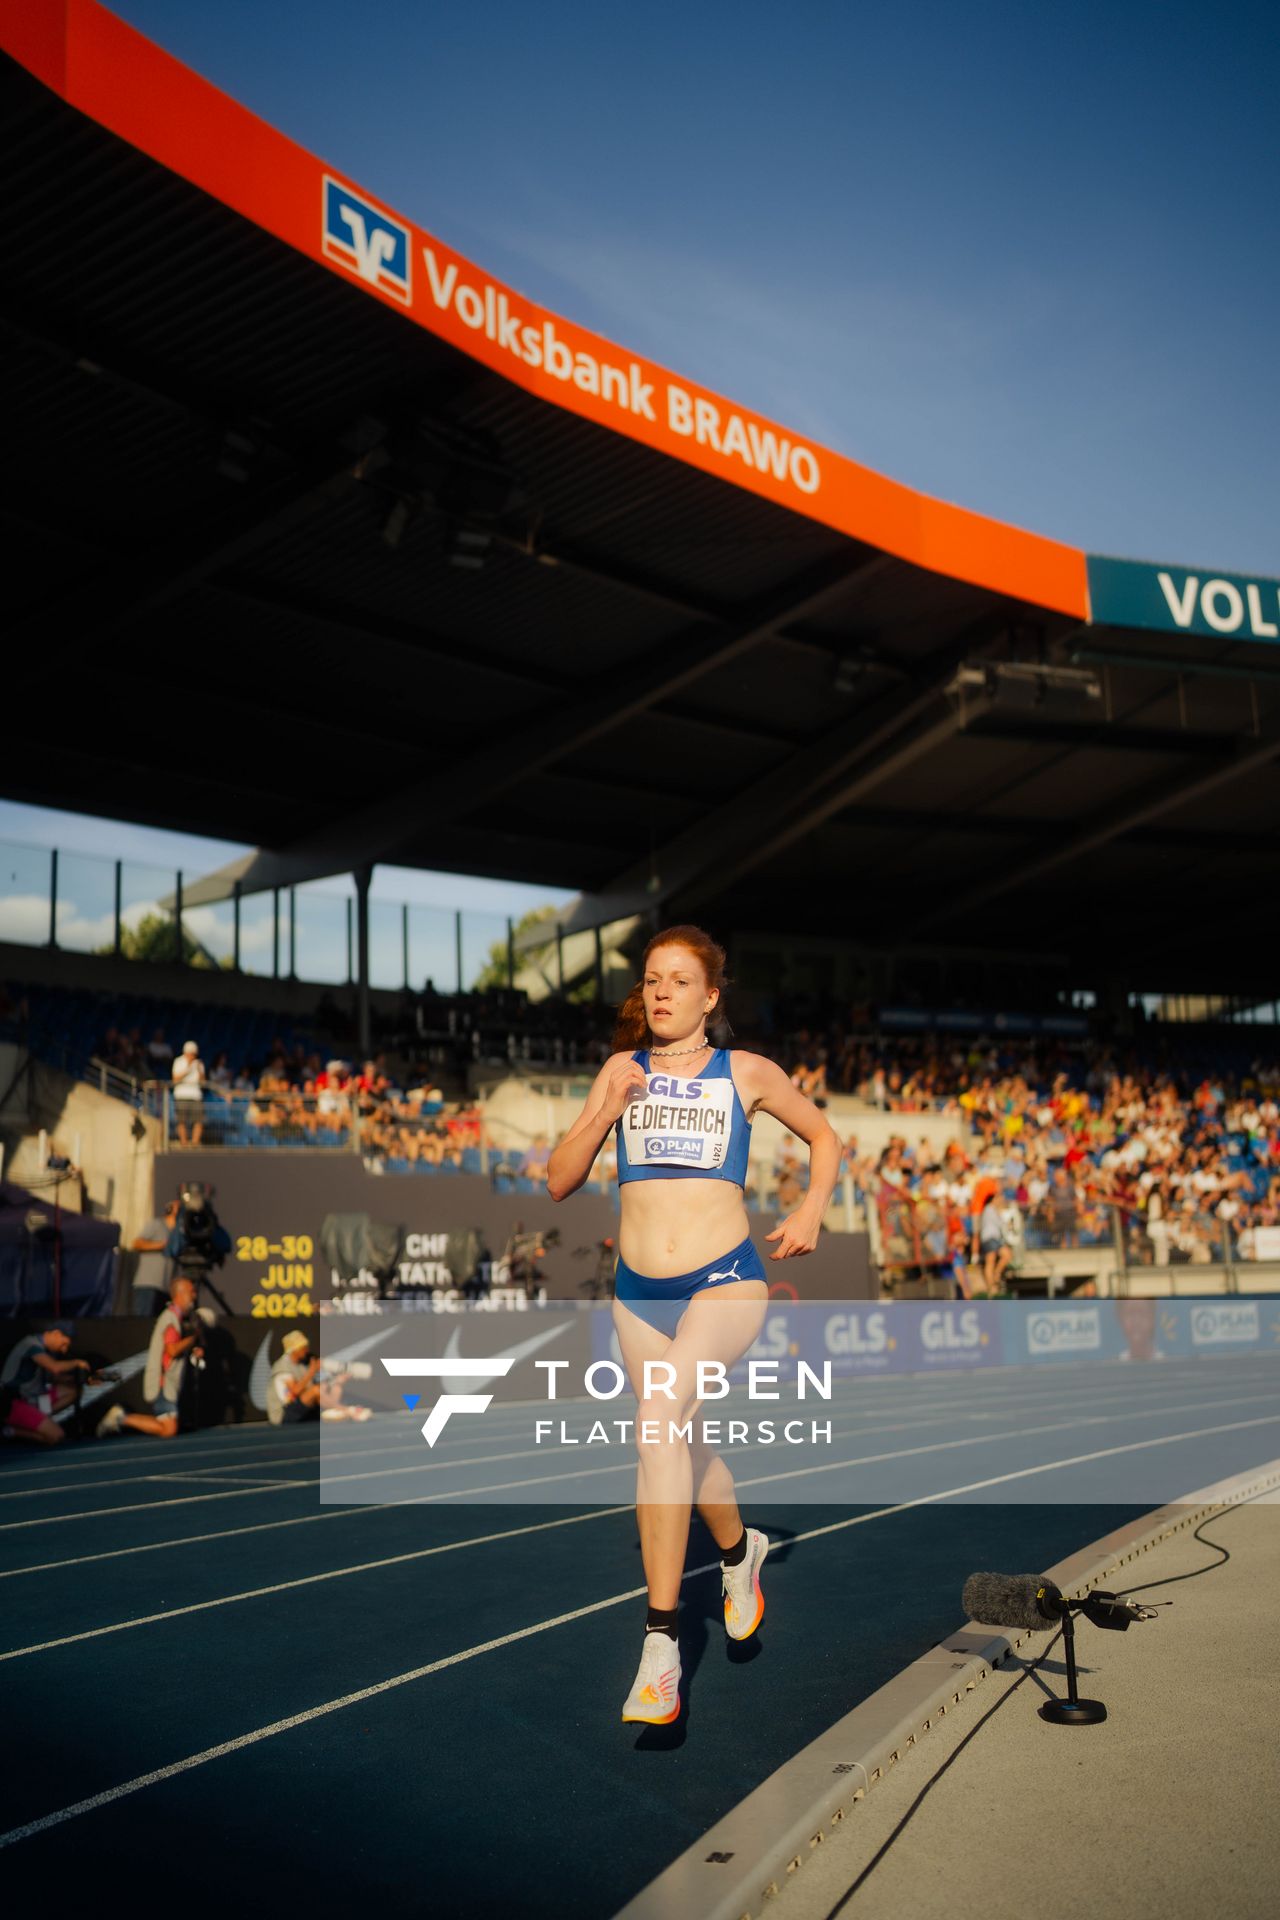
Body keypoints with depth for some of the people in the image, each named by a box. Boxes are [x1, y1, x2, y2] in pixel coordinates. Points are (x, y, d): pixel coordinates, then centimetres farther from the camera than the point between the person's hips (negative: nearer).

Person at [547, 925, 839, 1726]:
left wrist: (812, 1210, 0)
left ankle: (661, 1640, -21)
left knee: (658, 1416, -28)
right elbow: (559, 1182, 4)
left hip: (727, 1280, -4)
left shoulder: (747, 1073, 1)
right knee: (683, 1445, 19)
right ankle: (741, 1550, 51)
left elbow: (826, 1136, 16)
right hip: (639, 1291, 4)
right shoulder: (624, 1069, 6)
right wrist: (606, 1113, -11)